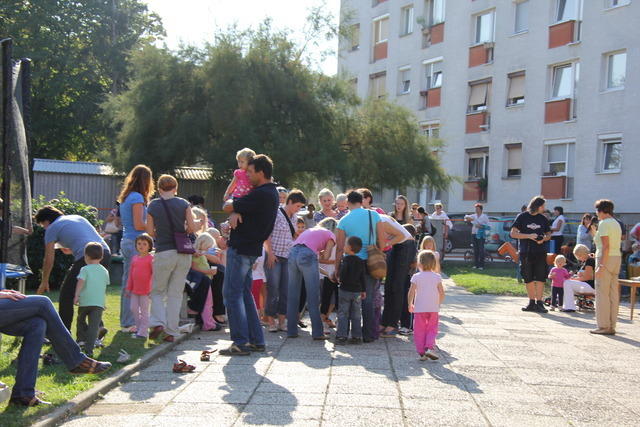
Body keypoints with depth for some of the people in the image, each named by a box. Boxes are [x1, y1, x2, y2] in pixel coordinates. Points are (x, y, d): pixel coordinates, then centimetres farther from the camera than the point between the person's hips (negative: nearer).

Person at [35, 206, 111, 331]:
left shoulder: (52, 228, 12)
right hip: (106, 253, 7)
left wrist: (44, 282, 22)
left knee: (66, 293, 7)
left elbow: (49, 259, 12)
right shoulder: (77, 217, 29)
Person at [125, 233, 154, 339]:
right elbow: (131, 274, 14)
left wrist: (152, 288, -15)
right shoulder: (135, 258, 9)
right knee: (134, 309, 10)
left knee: (144, 311, 0)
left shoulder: (150, 258, -8)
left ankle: (143, 332, 6)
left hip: (145, 290, -6)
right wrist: (129, 288, 13)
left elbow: (154, 274, -10)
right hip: (135, 290, 6)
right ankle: (138, 328, 25)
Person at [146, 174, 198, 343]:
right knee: (176, 293, 8)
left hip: (164, 252, -1)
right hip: (184, 253, 2)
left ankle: (158, 322, -4)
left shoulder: (153, 206, 0)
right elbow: (192, 228, -4)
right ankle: (171, 332, 8)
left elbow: (150, 232, 1)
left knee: (157, 291, 15)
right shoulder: (183, 204, 1)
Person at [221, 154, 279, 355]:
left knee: (232, 294, -6)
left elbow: (227, 207, -14)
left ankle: (241, 342, -6)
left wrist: (231, 206, 10)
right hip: (250, 248, 10)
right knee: (244, 293, 15)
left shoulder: (261, 194, -19)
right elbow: (239, 207, 13)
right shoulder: (270, 192, 15)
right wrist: (235, 213, -11)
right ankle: (256, 340, 17)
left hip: (241, 249, -10)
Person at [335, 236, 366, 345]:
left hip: (345, 290, -5)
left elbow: (342, 274, -20)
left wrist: (340, 280, 1)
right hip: (357, 291, 5)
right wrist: (363, 290, 13)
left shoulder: (346, 260, -12)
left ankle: (342, 336, -2)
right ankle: (356, 337, 11)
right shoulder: (361, 261, 5)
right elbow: (363, 278, 7)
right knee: (356, 315, 10)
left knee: (343, 314, 1)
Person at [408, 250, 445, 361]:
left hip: (419, 309, -1)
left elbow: (411, 292, -9)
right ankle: (429, 348, -10)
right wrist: (438, 304, 15)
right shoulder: (437, 277, 0)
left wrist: (410, 305, 5)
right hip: (433, 309, 1)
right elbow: (442, 293, -2)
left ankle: (421, 352, 3)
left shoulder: (416, 277, -4)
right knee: (432, 329, 11)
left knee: (419, 331, 7)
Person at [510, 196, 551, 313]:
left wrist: (543, 239, -6)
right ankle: (532, 302, 18)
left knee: (540, 277, -7)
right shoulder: (522, 217, 0)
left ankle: (539, 303, -3)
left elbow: (549, 234, 17)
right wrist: (529, 236, -15)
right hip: (526, 252, -1)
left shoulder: (543, 219, 9)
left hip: (540, 252, 1)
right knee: (528, 279, 6)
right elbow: (513, 233, -4)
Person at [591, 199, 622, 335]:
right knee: (613, 293, 9)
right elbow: (616, 244, 13)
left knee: (602, 293, -5)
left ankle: (604, 326, -4)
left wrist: (601, 265, -20)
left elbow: (606, 246, -18)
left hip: (605, 258, -9)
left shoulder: (604, 223, -10)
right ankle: (611, 326, 12)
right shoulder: (616, 223, 17)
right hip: (617, 257, 9)